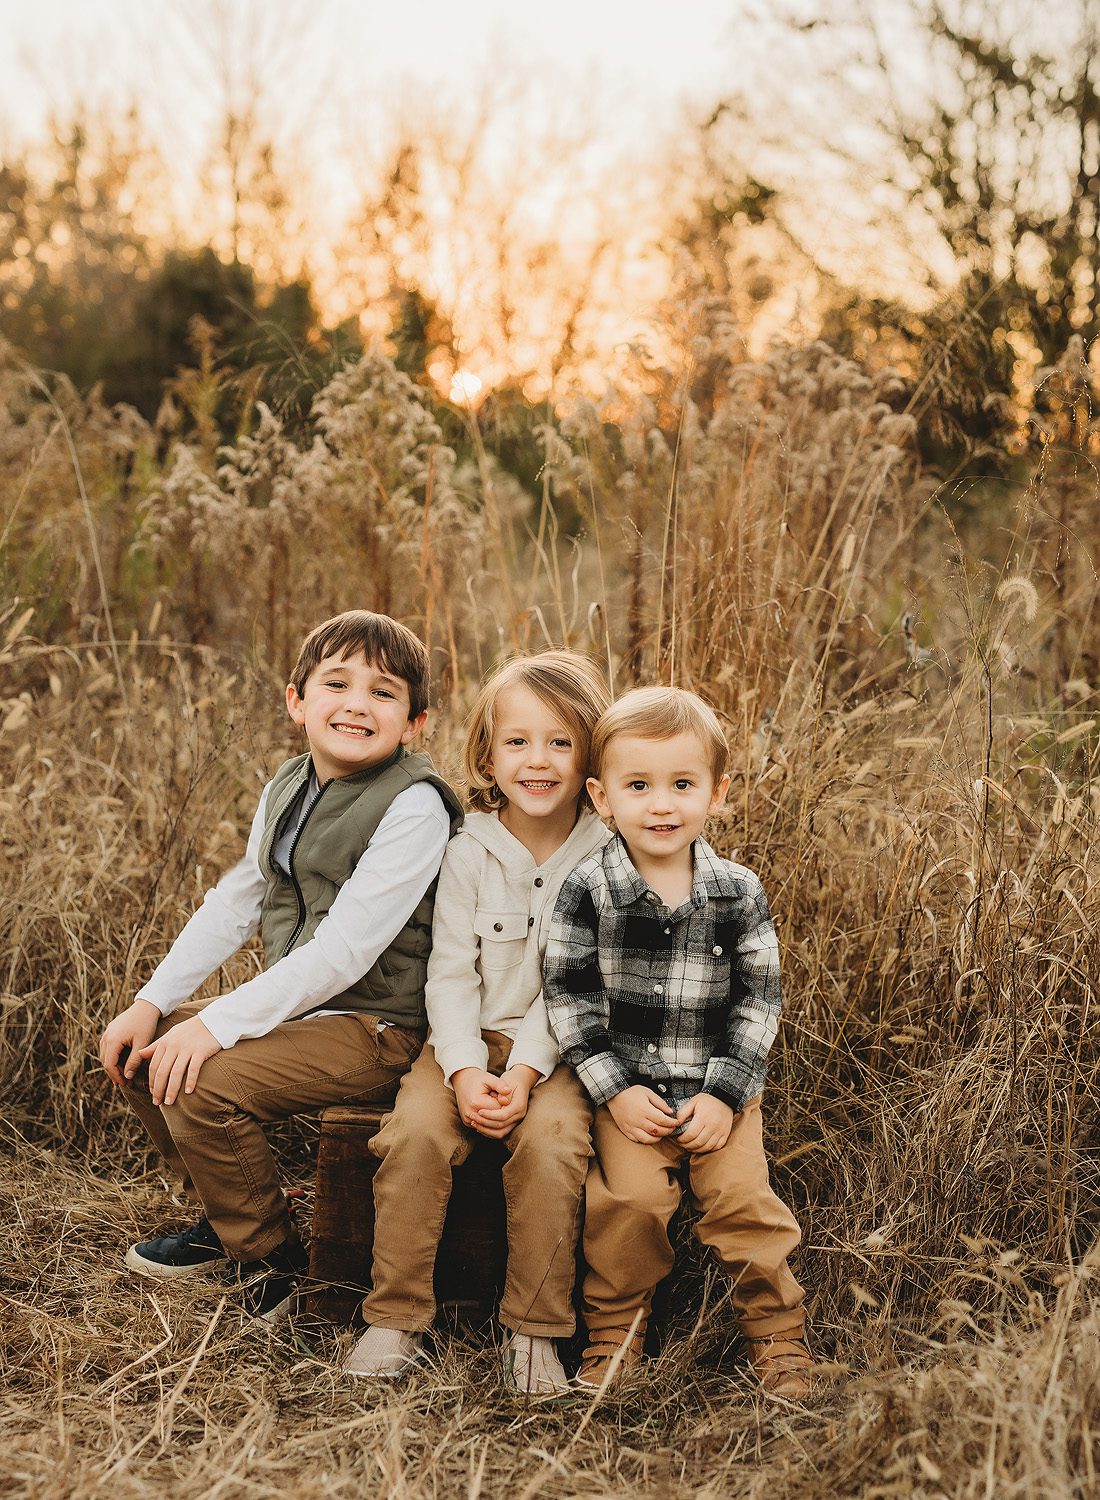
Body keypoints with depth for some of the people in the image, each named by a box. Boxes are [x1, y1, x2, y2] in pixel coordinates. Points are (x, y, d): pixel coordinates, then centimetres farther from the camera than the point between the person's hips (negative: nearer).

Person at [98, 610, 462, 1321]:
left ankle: (273, 1261, 0)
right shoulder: (288, 787, 7)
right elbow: (234, 902, 12)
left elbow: (344, 949, -25)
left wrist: (217, 1025, -27)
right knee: (141, 1049, 7)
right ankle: (225, 1220, 23)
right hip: (293, 1002, 9)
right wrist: (152, 1003, 1)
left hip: (376, 1026, -9)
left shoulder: (414, 807, -20)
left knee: (201, 1086, -24)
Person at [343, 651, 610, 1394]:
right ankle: (397, 1318, -9)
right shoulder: (468, 854, 0)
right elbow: (450, 972, -2)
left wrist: (527, 1070, -18)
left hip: (558, 1047, -1)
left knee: (551, 1139, -29)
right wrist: (465, 1069, -17)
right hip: (470, 1036, 2)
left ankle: (536, 1330, -12)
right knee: (416, 1130, -25)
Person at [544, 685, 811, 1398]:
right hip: (629, 1087, -1)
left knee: (743, 1198, -10)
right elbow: (569, 995, -5)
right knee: (630, 1198, -16)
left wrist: (725, 1094, -8)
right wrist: (615, 1090, -11)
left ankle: (780, 1335, 11)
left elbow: (759, 999, 0)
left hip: (721, 1089, 1)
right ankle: (614, 1332, 7)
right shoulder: (589, 891, -6)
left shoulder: (739, 892, -1)